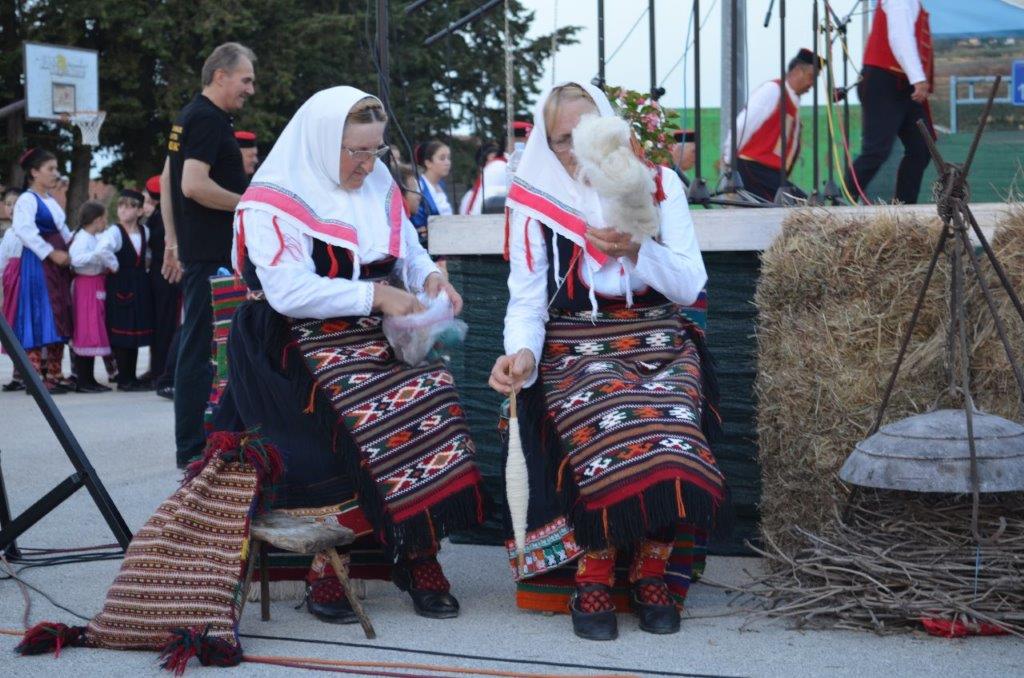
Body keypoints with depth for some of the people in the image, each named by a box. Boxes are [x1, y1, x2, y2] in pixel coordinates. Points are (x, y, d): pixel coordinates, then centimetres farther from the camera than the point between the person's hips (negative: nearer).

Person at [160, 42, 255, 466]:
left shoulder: (188, 117, 18)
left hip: (197, 250, 11)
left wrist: (173, 240, 24)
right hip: (213, 255, -11)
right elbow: (194, 185, -24)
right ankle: (193, 447, -5)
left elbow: (168, 180, 23)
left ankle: (195, 442, 21)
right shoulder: (208, 120, -13)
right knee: (202, 349, -8)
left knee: (198, 346, 14)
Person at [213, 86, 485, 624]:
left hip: (377, 336, 6)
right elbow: (289, 292, -17)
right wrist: (375, 295, -21)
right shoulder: (272, 203, -7)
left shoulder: (379, 186, 14)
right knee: (366, 412, -32)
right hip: (301, 343, -6)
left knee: (431, 395, -23)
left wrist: (430, 277, 1)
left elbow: (409, 251, 24)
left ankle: (420, 552, -18)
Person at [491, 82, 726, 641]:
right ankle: (594, 575, -15)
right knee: (612, 433, -34)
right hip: (576, 353, -1)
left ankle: (650, 571, -10)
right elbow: (527, 301, 1)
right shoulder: (534, 203, 5)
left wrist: (636, 251, -17)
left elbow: (690, 285, 1)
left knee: (669, 433, -31)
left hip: (659, 346, 1)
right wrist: (521, 353, -21)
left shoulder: (658, 184, 8)